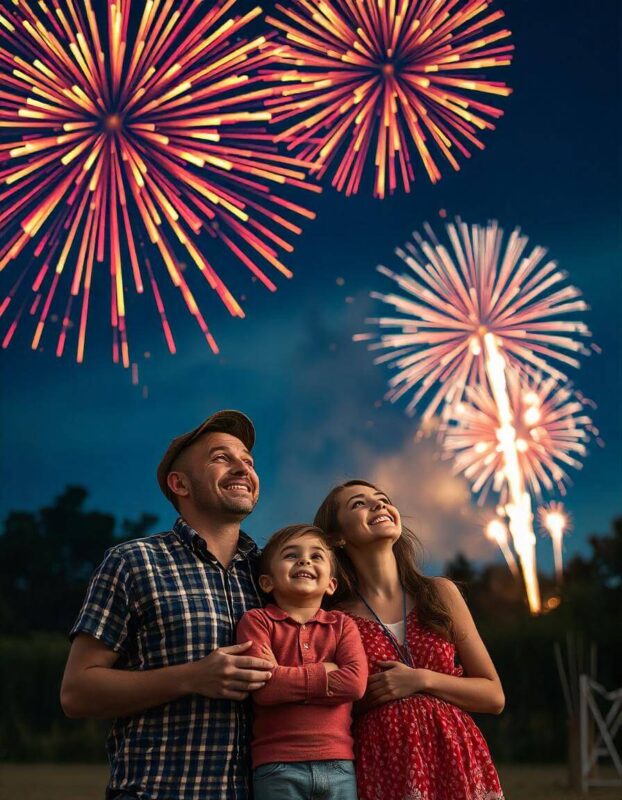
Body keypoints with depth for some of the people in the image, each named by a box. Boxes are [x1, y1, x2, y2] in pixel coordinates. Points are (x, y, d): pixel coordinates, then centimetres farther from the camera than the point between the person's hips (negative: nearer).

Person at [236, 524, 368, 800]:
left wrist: (283, 675, -8)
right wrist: (326, 671, -5)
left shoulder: (342, 624, 12)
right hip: (278, 766, -3)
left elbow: (355, 682, -6)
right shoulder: (257, 620, 3)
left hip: (339, 764, 3)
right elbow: (263, 687, -13)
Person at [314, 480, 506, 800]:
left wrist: (423, 680, -10)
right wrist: (368, 697, -12)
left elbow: (494, 696, 3)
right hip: (383, 766, -2)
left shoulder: (440, 593, 3)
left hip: (457, 759, 2)